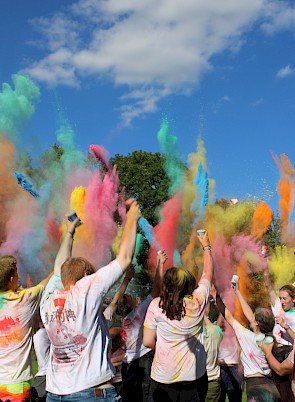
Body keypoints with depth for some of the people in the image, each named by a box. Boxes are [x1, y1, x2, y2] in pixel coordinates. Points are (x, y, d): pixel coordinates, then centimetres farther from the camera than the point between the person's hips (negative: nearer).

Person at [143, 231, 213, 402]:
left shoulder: (156, 305, -12)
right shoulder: (198, 301, -8)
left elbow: (148, 342, -7)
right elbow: (208, 273, 9)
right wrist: (207, 247, 24)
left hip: (163, 377, -1)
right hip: (194, 375, 1)